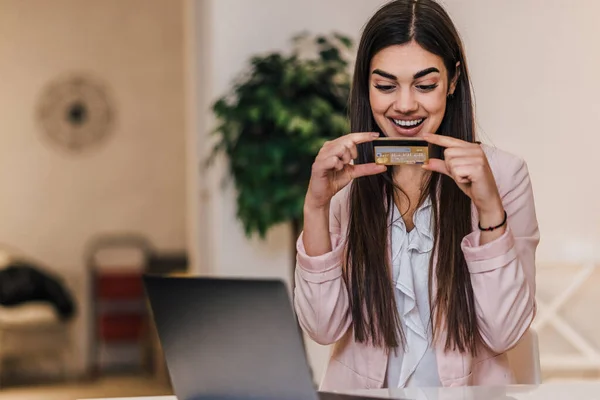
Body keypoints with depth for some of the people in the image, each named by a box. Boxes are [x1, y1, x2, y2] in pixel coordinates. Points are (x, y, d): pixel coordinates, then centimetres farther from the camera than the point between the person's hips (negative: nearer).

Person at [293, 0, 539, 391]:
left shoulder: (503, 172, -2)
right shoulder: (342, 177, 4)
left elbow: (505, 334, -6)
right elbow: (324, 328, -2)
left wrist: (490, 209, -16)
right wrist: (316, 206, -12)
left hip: (467, 390, -1)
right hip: (361, 389, 2)